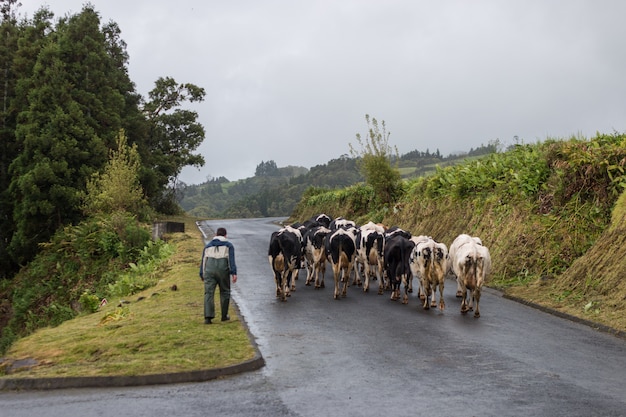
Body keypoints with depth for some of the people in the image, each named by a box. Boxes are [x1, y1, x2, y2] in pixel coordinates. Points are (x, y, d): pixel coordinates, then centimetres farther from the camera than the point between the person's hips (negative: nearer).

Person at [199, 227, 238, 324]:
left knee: (209, 293, -2)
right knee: (224, 292, 15)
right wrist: (234, 273, -10)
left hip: (209, 270, 2)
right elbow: (231, 259, -3)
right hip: (223, 269, -1)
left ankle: (208, 317, -15)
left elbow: (203, 261, 18)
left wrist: (202, 275, 23)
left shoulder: (208, 245, 21)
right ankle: (224, 315, 21)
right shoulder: (229, 245, 11)